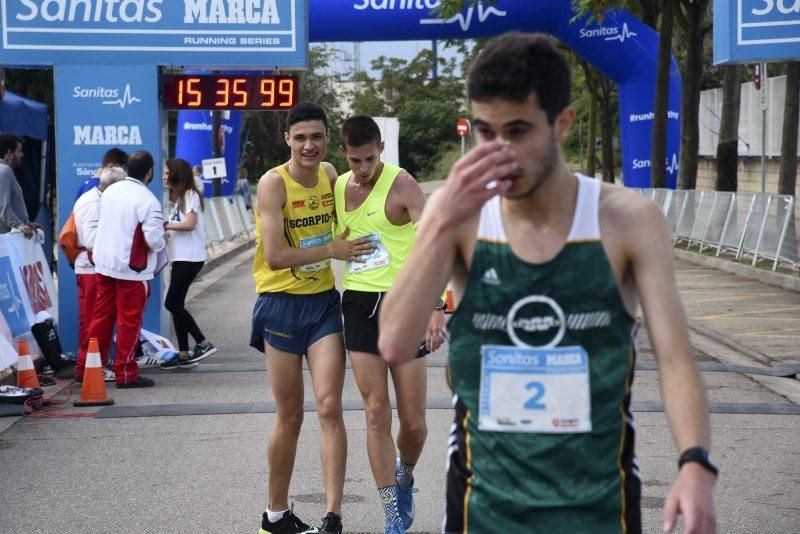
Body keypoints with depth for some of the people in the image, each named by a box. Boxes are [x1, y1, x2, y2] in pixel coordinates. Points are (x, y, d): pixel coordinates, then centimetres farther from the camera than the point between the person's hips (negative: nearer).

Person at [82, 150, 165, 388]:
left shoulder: (110, 191, 5)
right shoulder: (148, 201, -18)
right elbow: (154, 240, -20)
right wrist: (161, 241, 1)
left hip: (104, 264, 7)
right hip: (132, 270, -7)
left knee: (102, 317, 14)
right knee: (129, 321, 2)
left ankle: (86, 367, 18)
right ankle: (125, 374, 6)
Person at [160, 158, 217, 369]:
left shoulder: (190, 195, -8)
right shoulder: (179, 198, 20)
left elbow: (190, 224, -19)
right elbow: (178, 228, 15)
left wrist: (166, 225, -11)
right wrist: (166, 230, -1)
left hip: (190, 258, -10)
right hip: (181, 257, 10)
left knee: (172, 303, -11)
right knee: (176, 304, 6)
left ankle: (203, 344, -6)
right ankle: (184, 354, 8)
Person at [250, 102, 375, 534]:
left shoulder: (330, 174, 5)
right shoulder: (273, 183, -13)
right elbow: (274, 256, -21)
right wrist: (333, 249, -17)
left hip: (324, 303, 4)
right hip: (282, 305, -4)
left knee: (330, 407, -8)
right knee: (290, 417, 6)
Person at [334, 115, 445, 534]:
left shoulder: (402, 184, -10)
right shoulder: (338, 186, 8)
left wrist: (436, 305, -32)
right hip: (359, 305, 4)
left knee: (414, 422, 0)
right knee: (376, 413, -2)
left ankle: (404, 480, 33)